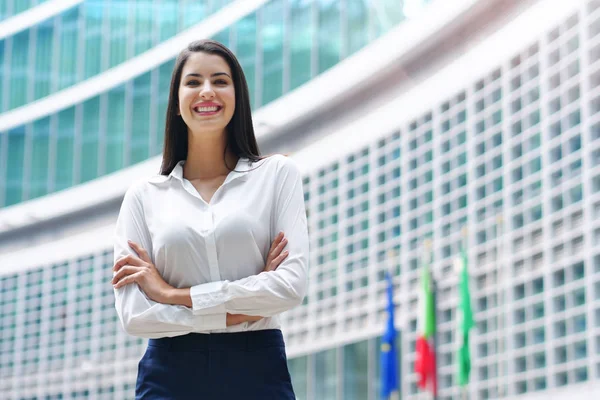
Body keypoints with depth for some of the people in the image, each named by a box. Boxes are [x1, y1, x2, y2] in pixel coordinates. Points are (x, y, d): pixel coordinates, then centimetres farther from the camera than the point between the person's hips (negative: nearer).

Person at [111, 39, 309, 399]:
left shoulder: (278, 174, 4)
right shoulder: (144, 195, 6)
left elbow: (293, 284, -9)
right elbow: (132, 313, -3)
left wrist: (173, 294, -9)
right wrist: (237, 313, -11)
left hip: (258, 371, 0)